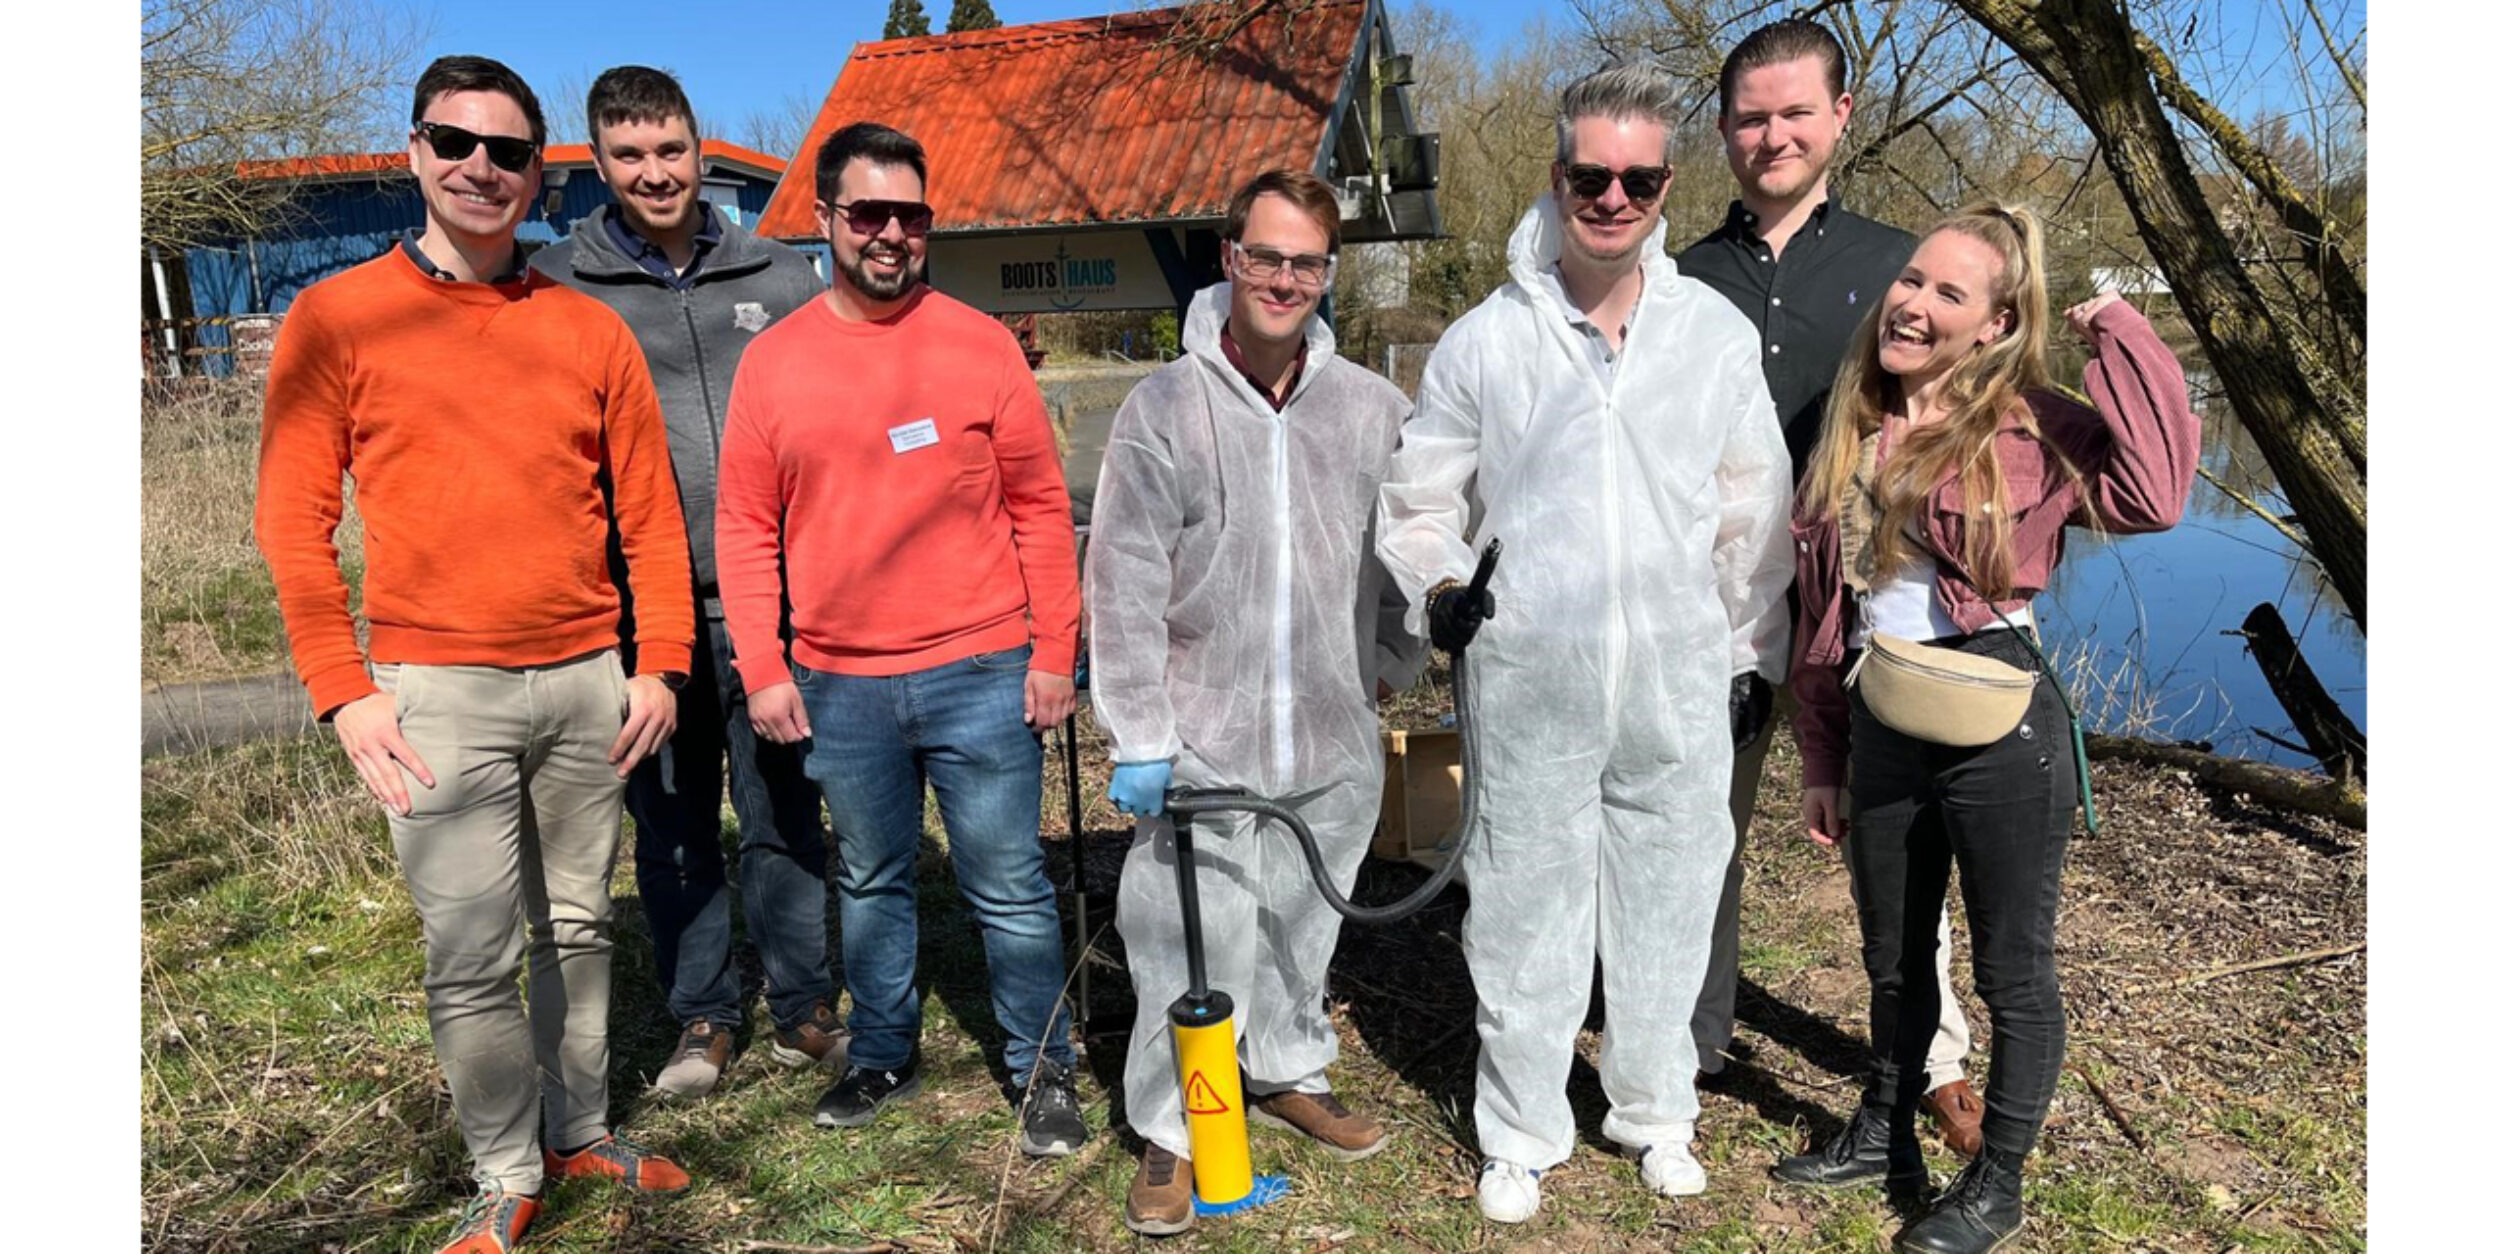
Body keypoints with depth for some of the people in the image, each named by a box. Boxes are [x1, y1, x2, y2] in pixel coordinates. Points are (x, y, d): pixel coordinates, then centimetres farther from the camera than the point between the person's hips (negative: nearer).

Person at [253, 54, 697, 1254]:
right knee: (473, 959, 1)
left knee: (579, 928, 13)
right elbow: (292, 520, -1)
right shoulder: (337, 318, 0)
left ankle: (580, 1129, 30)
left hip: (587, 682, 3)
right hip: (438, 692, -2)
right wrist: (344, 690, -8)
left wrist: (659, 663, 2)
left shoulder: (590, 330, 7)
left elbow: (649, 512, 8)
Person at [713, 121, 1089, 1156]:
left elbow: (1039, 507, 0)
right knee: (869, 882, 18)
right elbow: (744, 526, 5)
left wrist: (1054, 652, -3)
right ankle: (882, 1056, 36)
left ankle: (1044, 1071, 22)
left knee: (1009, 886, 6)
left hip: (980, 675, -2)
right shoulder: (772, 360, 4)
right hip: (838, 684, 2)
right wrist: (762, 670, 0)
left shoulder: (981, 345, -1)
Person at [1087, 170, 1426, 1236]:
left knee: (1304, 931, 18)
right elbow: (1125, 587, -7)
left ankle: (1288, 1072, 42)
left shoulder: (1373, 408, 2)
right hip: (1203, 743, -3)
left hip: (1335, 744, 3)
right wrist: (1138, 739, -9)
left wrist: (1394, 660, 17)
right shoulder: (1164, 407, -6)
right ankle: (1172, 1129, 22)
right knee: (1192, 951, 1)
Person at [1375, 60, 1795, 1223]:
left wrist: (1752, 654, 10)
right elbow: (1418, 500, 6)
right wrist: (1437, 586, -12)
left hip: (1679, 684, 2)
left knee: (1667, 904, 13)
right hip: (1528, 686, -1)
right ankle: (1519, 1135, 28)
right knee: (1524, 915, 8)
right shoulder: (1482, 341, -1)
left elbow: (1752, 514, 9)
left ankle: (1656, 1111, 36)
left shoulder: (1719, 332, 3)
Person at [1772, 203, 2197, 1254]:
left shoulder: (2031, 428, -7)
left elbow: (2152, 495, -28)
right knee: (1892, 960, 20)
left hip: (2001, 728, -5)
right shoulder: (1853, 430, 8)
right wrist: (1822, 761, 12)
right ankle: (1883, 1137, 41)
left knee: (2013, 970, 10)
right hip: (1881, 734, 5)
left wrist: (2116, 335, -18)